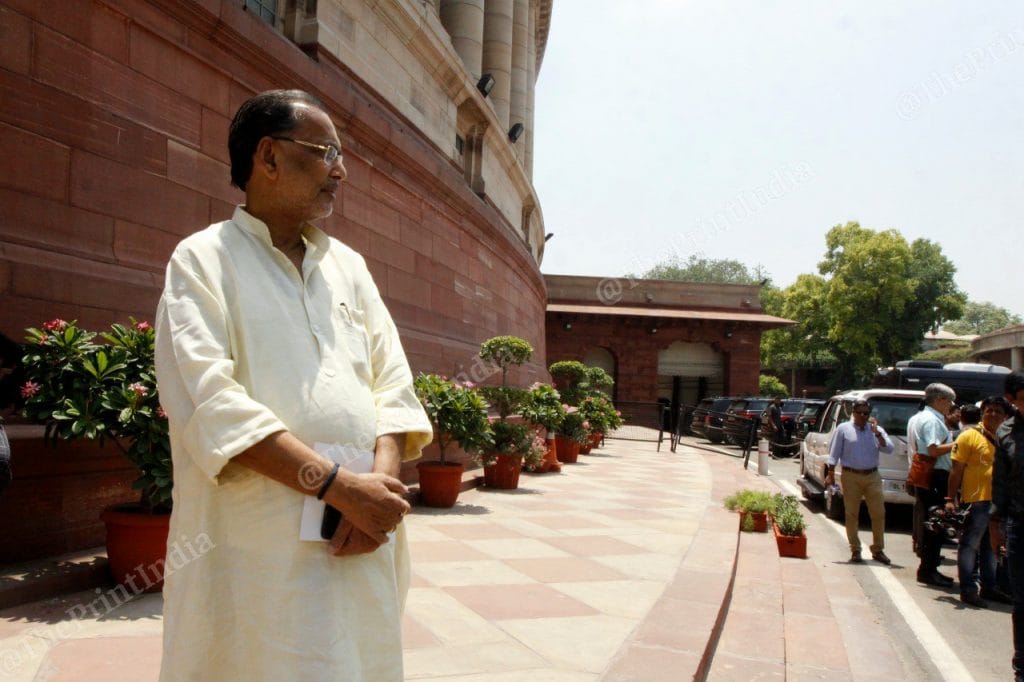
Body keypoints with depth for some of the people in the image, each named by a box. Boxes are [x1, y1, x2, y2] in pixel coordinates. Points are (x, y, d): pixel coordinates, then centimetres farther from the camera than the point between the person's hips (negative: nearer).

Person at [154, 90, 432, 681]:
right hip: (259, 546, -5)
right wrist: (340, 485, -19)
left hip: (363, 543, 5)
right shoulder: (204, 261, -1)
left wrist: (382, 480, -9)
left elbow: (392, 383, 8)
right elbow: (209, 401, -14)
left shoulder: (349, 265, 15)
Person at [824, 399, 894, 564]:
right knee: (852, 514, 3)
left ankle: (878, 550, 17)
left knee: (878, 513, 4)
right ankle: (855, 550, 13)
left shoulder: (877, 429, 9)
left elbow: (888, 449, -5)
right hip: (851, 477, -2)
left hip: (872, 476, 2)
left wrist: (876, 432, -13)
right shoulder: (843, 429, 2)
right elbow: (834, 454, 2)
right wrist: (830, 474, -4)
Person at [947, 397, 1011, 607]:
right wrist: (951, 499, -13)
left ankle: (989, 586, 27)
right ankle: (968, 589, 4)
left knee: (992, 546, 16)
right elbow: (957, 469, -9)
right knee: (970, 545, -1)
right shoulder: (970, 436, -7)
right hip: (976, 500, -7)